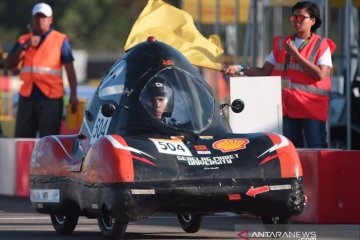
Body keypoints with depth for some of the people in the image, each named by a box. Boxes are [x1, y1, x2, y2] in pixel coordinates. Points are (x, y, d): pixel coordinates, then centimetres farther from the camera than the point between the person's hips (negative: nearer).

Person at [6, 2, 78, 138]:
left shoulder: (60, 40, 4)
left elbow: (69, 68, -1)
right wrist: (25, 46, -9)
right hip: (27, 96, 4)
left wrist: (73, 95, -9)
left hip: (50, 97, -4)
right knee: (22, 136, 4)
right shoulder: (24, 40, 14)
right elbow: (10, 64, 4)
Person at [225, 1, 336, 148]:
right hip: (286, 107, 4)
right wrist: (240, 69, -1)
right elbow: (264, 72, 13)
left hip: (311, 108, -4)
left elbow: (320, 74, -11)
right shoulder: (281, 44, 15)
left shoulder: (321, 46, 3)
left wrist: (295, 54, -10)